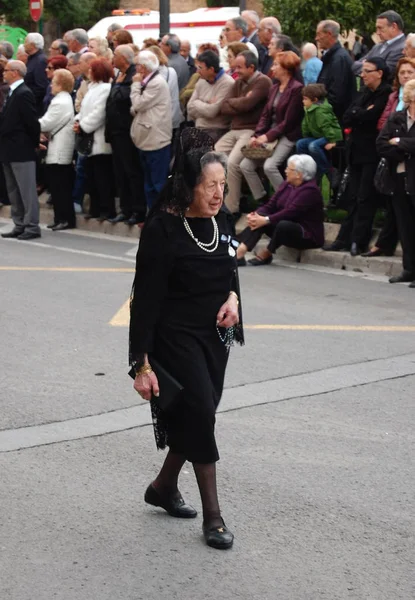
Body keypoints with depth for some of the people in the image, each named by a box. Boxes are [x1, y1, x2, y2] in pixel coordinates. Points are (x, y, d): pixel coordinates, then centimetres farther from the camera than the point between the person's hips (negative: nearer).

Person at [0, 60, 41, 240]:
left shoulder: (24, 93, -15)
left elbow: (32, 121, -17)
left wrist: (35, 143, -6)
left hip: (21, 151, -10)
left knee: (27, 191, -4)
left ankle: (32, 227, 0)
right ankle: (20, 225, 19)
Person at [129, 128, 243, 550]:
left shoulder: (220, 219, -1)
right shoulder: (162, 229, -20)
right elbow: (146, 299, -18)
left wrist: (232, 296, -6)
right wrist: (141, 365, -19)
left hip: (214, 335, 7)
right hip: (176, 337, -7)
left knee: (198, 416, 14)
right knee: (201, 413, -9)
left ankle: (164, 487, 36)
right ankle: (212, 516, 2)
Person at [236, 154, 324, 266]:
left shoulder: (310, 190, -19)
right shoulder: (287, 185, 7)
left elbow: (289, 212, -27)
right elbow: (270, 206, 1)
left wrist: (265, 220, -32)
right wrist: (255, 215, -18)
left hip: (308, 236, -8)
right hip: (286, 230, 8)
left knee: (283, 225, -36)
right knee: (260, 217, -15)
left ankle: (265, 255, -14)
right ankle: (239, 252, -32)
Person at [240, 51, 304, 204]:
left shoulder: (296, 89, -11)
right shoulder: (274, 88, 15)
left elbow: (288, 122, -15)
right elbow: (265, 115, 12)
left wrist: (267, 137, -17)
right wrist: (256, 135, -4)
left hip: (287, 136, -8)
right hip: (270, 135, 8)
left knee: (269, 166, -28)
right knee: (245, 165, -6)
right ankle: (261, 201, 5)